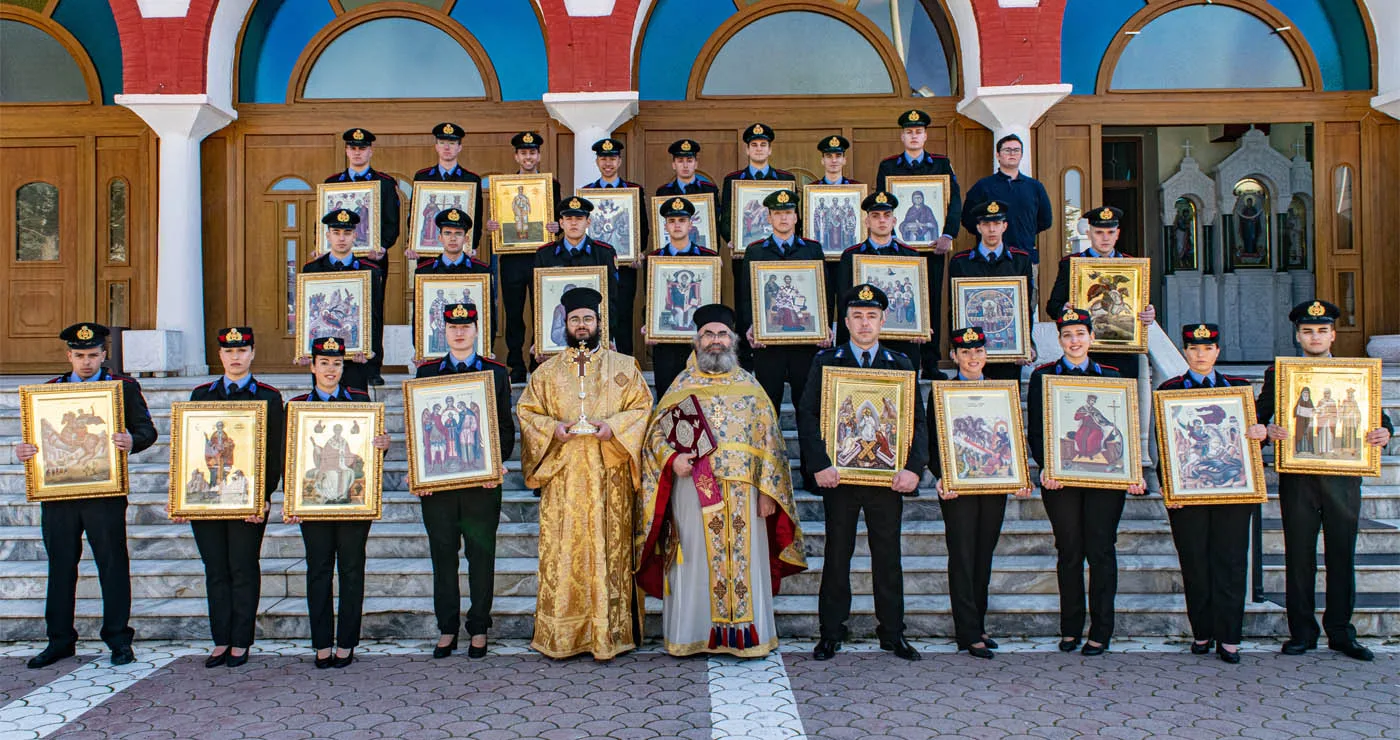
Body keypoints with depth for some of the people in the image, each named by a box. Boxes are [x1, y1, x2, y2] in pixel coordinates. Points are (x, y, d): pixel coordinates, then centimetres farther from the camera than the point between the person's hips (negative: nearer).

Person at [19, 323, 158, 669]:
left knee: (113, 564, 1)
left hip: (106, 492, -3)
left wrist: (131, 442, -24)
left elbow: (147, 430, -1)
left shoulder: (124, 387, 4)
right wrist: (23, 451, -8)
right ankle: (60, 640, 20)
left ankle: (118, 639, 9)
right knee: (61, 566, 9)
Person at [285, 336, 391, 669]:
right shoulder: (297, 405, 6)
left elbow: (374, 445, 8)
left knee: (351, 570, 3)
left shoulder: (360, 400, 6)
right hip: (313, 501, 0)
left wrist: (383, 446, -16)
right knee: (318, 570, 4)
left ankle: (346, 644, 12)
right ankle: (322, 644, 13)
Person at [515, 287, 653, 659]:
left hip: (608, 475, -1)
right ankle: (561, 636, 6)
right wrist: (552, 428, -6)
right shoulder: (548, 371, 15)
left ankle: (607, 635, 3)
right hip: (562, 475, 2)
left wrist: (614, 425, -12)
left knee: (607, 549, -3)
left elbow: (643, 406, 6)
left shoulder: (623, 367, 10)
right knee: (561, 552, -1)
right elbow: (526, 411, 13)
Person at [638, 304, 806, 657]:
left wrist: (768, 490, -1)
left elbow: (770, 440, 8)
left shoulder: (749, 386, 11)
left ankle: (745, 633, 11)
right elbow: (657, 431, 7)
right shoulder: (682, 385, 10)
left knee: (744, 559, 2)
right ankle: (692, 635, 10)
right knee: (696, 560, 1)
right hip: (693, 487, -1)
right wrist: (672, 459, -14)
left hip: (743, 487, 1)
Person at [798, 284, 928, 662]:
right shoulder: (826, 362, 5)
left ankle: (892, 633, 19)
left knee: (888, 556, 8)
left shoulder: (901, 365, 9)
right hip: (840, 475, -1)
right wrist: (821, 464, -14)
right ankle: (831, 633, 15)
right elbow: (808, 416, -2)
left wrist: (914, 468, -7)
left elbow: (918, 421, 6)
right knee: (837, 555, 6)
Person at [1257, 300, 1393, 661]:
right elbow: (1258, 417, 1)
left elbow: (1378, 417, 10)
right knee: (1299, 557, 3)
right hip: (1298, 479, -1)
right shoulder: (1279, 374, 5)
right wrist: (1268, 431, -21)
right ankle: (1302, 632, 12)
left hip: (1342, 478, 1)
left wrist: (1384, 432, -12)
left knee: (1342, 556, 7)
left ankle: (1341, 632, 17)